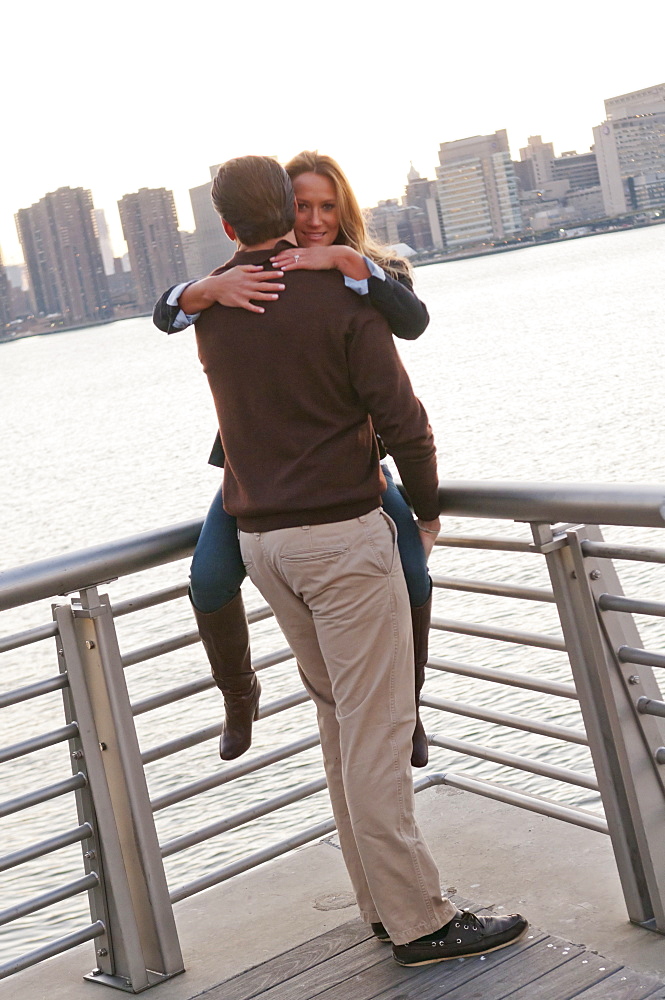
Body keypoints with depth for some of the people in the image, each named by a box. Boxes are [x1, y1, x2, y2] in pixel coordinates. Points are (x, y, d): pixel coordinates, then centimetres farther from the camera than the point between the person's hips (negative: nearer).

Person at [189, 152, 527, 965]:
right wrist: (427, 506, 4)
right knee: (375, 725, -3)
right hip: (342, 532, -6)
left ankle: (384, 901, 21)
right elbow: (400, 417, -12)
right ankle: (417, 921, 3)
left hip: (260, 536, 7)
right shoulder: (339, 297, -12)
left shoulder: (210, 308, 7)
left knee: (342, 718, 14)